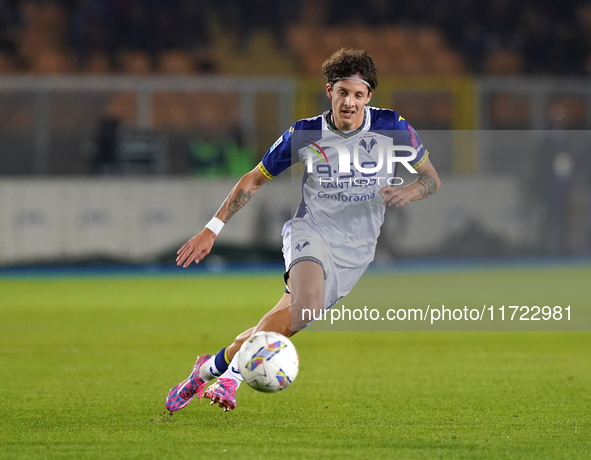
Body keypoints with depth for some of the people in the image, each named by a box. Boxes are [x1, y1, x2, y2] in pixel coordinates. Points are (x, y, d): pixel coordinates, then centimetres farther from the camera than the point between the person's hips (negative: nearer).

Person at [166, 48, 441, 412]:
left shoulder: (393, 128, 0)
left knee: (292, 314, -8)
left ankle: (213, 366, 11)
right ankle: (232, 373, -24)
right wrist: (213, 229, 5)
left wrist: (409, 192, -13)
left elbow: (432, 179, 11)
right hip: (311, 233, -2)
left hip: (356, 253, 2)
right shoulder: (304, 134, 0)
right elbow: (254, 180, 11)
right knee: (307, 304, -32)